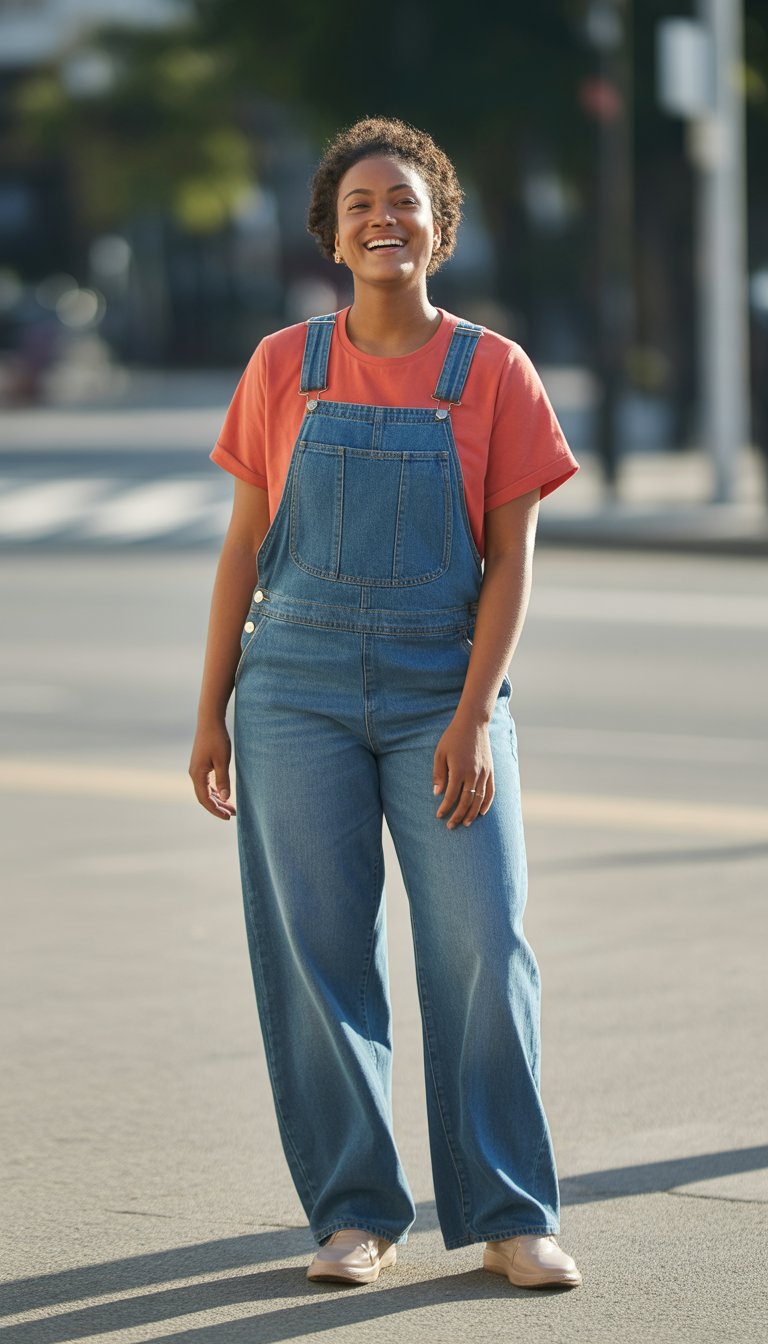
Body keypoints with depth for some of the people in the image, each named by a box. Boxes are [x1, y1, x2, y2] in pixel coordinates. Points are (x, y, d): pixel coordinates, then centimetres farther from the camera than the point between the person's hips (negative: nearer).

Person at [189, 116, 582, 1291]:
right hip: (300, 694, 1)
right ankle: (357, 1214, 10)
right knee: (317, 955, 1)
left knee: (483, 949, -6)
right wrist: (211, 711, 5)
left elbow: (512, 559, -2)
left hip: (442, 695, -1)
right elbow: (244, 545, 8)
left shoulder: (493, 373, 0)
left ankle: (509, 1216, 4)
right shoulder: (284, 369, 4)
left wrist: (473, 718, -12)